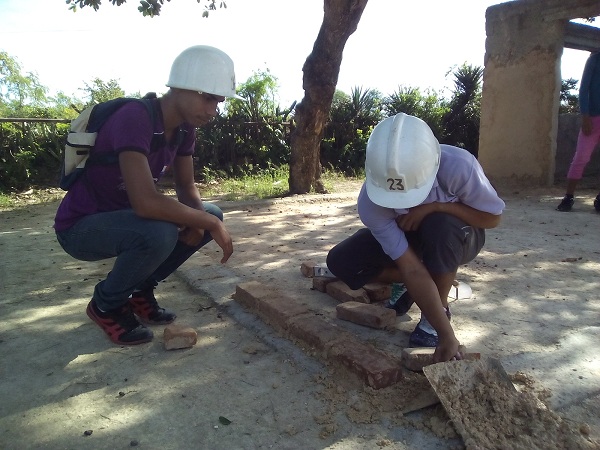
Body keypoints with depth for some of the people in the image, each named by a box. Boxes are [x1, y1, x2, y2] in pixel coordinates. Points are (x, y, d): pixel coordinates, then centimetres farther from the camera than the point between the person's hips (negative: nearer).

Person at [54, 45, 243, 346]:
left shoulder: (184, 127, -4)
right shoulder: (134, 119, -30)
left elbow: (186, 187, 4)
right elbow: (146, 202, -39)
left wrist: (200, 221, -17)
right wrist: (209, 224, -28)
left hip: (126, 217, 8)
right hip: (81, 225, -8)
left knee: (211, 215, -2)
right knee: (159, 234, -35)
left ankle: (139, 290, 10)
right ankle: (105, 305, -3)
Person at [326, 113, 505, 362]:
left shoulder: (458, 165, -38)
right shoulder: (370, 201, -34)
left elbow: (492, 217, -21)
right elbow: (411, 268, -33)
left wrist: (435, 206, -37)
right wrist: (447, 334, -37)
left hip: (456, 237, -1)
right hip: (403, 237, 2)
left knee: (441, 226, -38)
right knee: (339, 262, -16)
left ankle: (439, 308, -13)